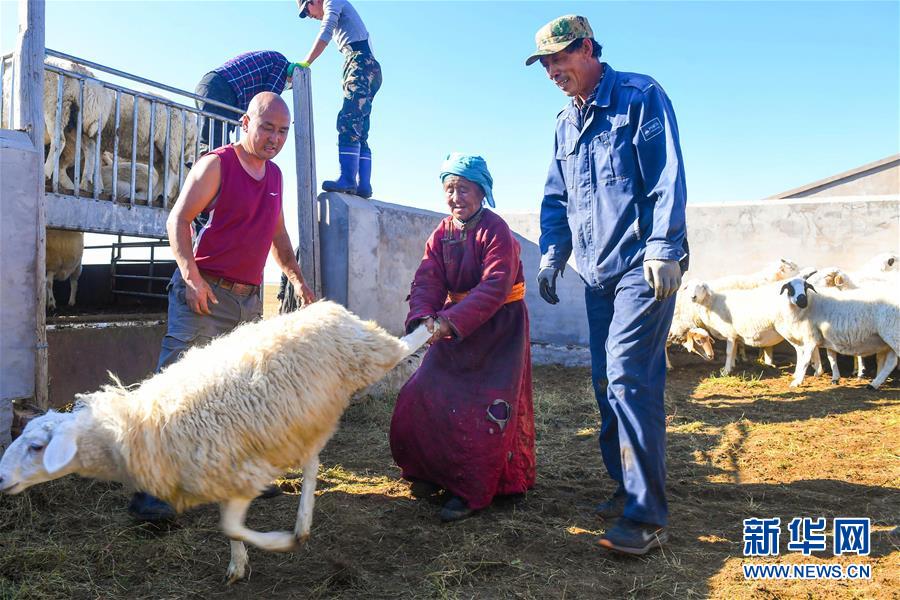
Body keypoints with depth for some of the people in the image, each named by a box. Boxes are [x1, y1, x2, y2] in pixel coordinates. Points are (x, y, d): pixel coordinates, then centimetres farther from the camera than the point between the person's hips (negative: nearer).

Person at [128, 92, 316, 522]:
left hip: (249, 299, 7)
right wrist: (191, 276, -21)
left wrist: (296, 278, 21)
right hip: (205, 293, -7)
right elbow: (178, 219, -10)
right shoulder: (216, 164, -4)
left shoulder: (275, 174, 16)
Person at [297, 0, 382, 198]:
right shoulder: (339, 17, 33)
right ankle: (363, 185, -5)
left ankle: (347, 179, -31)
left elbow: (324, 35, -11)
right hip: (369, 68, 10)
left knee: (347, 121, -21)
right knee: (359, 131, 2)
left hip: (361, 64, -10)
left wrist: (304, 64, -17)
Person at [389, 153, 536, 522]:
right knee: (423, 395, 3)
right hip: (454, 325, 6)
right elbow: (427, 281, -10)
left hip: (498, 327, -6)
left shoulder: (496, 231, -16)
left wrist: (451, 321, -37)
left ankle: (471, 490, 6)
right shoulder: (441, 234, 2)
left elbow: (495, 288, -28)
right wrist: (423, 317, -31)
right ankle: (434, 471, 22)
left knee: (486, 406, -8)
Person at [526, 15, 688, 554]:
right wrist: (553, 254, 9)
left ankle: (647, 516, -7)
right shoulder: (566, 124, 18)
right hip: (598, 271, 8)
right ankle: (629, 488, 22)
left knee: (629, 378, -14)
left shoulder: (640, 96, -3)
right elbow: (557, 198, 21)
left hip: (643, 265, -8)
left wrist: (663, 248, -18)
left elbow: (667, 177, -11)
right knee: (608, 382, 9)